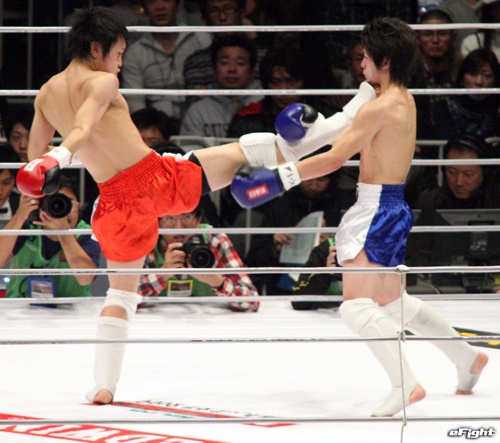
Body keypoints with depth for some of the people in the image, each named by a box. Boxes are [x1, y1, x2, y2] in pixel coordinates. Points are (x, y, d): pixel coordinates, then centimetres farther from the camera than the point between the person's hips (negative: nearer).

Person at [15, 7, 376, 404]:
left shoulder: (47, 94, 10)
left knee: (121, 291, 18)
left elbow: (35, 155, 19)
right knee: (250, 148, 6)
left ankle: (104, 386, 13)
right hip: (161, 177, -5)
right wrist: (59, 157, -45)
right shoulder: (101, 83, -10)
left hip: (116, 201, 6)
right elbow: (83, 128, -29)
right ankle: (348, 120, 11)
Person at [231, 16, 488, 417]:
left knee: (357, 305, -16)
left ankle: (406, 383, -26)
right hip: (391, 208, 10)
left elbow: (335, 159, -19)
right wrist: (311, 126, 12)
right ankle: (468, 358, 33)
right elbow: (352, 132, 22)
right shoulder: (404, 100, 11)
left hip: (377, 210, -10)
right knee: (394, 303, 23)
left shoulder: (380, 109, -17)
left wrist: (279, 178, -17)